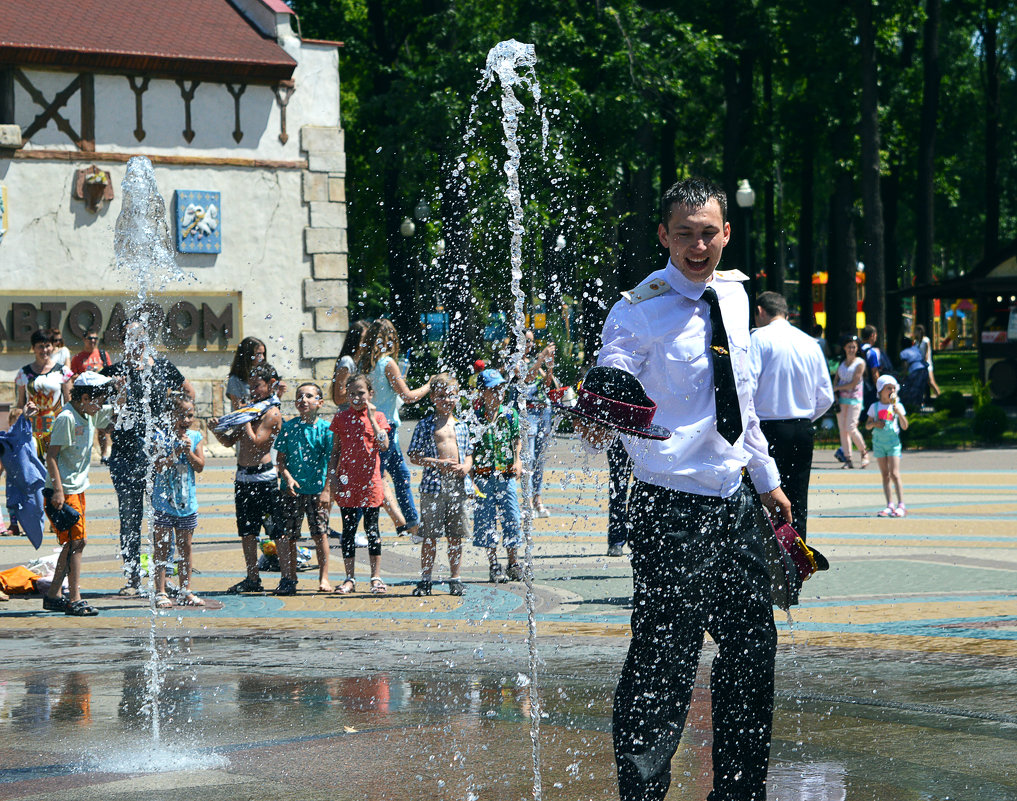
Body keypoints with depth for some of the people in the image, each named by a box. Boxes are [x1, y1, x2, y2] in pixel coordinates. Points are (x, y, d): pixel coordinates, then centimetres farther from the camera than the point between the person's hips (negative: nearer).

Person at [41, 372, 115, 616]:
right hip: (63, 491, -9)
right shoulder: (67, 418, -16)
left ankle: (53, 596, 20)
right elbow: (51, 455, -18)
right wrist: (58, 489, -24)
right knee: (75, 542, -10)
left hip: (78, 489, 9)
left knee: (72, 544, 12)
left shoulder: (91, 414, 9)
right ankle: (74, 601, -8)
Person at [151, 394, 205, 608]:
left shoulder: (195, 437, 4)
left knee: (185, 546, 10)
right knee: (162, 546, -1)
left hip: (187, 501, 4)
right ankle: (160, 592, 2)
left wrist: (189, 452, -17)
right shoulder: (161, 437, -7)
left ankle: (185, 590, 19)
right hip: (164, 501, -4)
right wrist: (175, 453, -25)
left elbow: (200, 466, -2)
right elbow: (159, 466, -15)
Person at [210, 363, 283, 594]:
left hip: (263, 477, -9)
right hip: (243, 477, 9)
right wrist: (217, 430, -1)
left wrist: (246, 420, -13)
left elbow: (256, 442, -20)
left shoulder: (272, 414, -9)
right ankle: (252, 578, 18)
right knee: (247, 531, 11)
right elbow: (230, 441, 17)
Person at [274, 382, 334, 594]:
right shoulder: (288, 427, 4)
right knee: (286, 536, 0)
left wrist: (327, 490, -11)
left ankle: (323, 578, 11)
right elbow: (280, 458, 7)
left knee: (320, 534, -1)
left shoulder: (325, 428, -2)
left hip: (317, 490, -2)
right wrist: (288, 478, -10)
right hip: (291, 490, 2)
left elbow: (332, 461, -4)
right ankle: (288, 579, 9)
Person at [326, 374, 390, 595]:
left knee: (372, 528, 4)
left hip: (370, 480, -1)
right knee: (348, 529, 5)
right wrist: (332, 478, 1)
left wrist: (371, 418, -15)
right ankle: (349, 578, 11)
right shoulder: (341, 417, 6)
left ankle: (376, 577, 10)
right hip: (347, 481, 2)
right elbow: (335, 451, 9)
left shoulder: (377, 417, 2)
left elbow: (384, 445, -13)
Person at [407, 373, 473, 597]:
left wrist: (466, 466, -4)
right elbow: (414, 456, -2)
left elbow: (469, 453, 18)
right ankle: (425, 579, 7)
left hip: (458, 485, 3)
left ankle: (455, 578, 14)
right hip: (433, 485, -3)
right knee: (430, 535, -1)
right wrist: (439, 463, -14)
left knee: (455, 535, 6)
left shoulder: (461, 425, 12)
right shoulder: (425, 425, 1)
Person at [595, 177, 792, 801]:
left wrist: (767, 476, 22)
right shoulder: (638, 312, -12)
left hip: (736, 504, 7)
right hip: (673, 509, -7)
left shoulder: (733, 294, 9)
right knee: (663, 663, -10)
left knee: (753, 654, 13)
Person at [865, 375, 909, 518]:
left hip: (893, 442, -2)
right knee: (885, 475, 4)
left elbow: (904, 427, -1)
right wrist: (874, 423, -13)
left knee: (894, 474, -12)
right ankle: (890, 505, 6)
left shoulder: (897, 406, 2)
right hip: (879, 442, 2)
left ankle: (901, 505, -13)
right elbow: (867, 425, 9)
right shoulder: (875, 407, 6)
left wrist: (898, 413, -14)